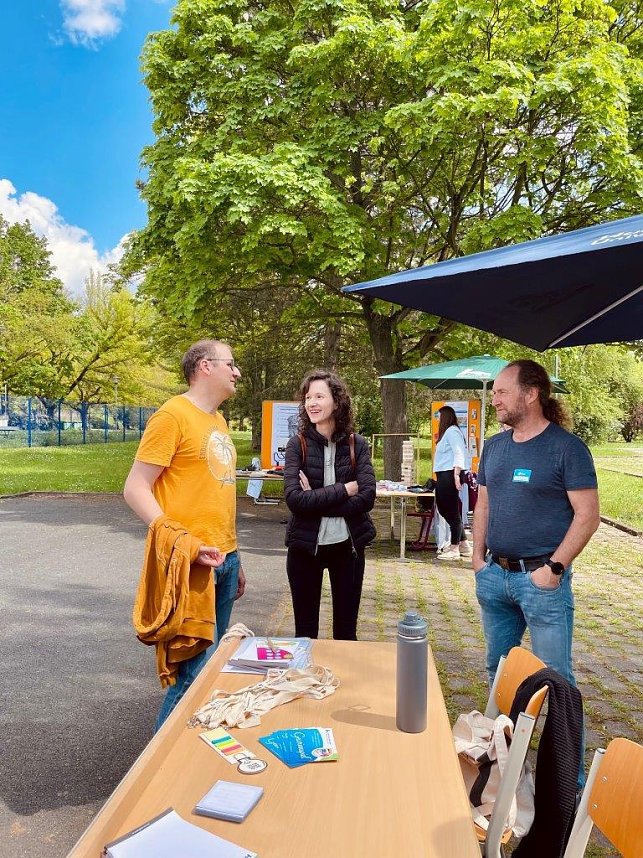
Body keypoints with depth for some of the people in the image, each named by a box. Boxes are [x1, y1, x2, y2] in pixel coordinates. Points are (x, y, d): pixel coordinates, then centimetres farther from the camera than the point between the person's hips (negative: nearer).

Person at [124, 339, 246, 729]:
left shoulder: (218, 420, 16)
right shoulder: (173, 414, -10)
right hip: (194, 564, -8)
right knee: (197, 669, -6)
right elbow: (135, 488, -14)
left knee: (213, 661, 14)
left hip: (225, 560, 8)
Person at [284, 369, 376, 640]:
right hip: (305, 545, -1)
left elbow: (367, 498, -13)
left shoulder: (356, 444, -3)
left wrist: (316, 500, -17)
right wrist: (344, 489, -18)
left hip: (347, 545, 1)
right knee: (305, 631, 13)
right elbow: (295, 499, -18)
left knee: (346, 631, 15)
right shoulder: (297, 444, -7)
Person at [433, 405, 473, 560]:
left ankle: (454, 549, 5)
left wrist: (456, 474, -25)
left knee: (452, 512, -3)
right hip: (443, 476, 11)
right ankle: (464, 545, 22)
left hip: (448, 476, -11)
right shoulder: (447, 432, 20)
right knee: (444, 510, 14)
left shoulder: (452, 431, -9)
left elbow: (459, 453, -19)